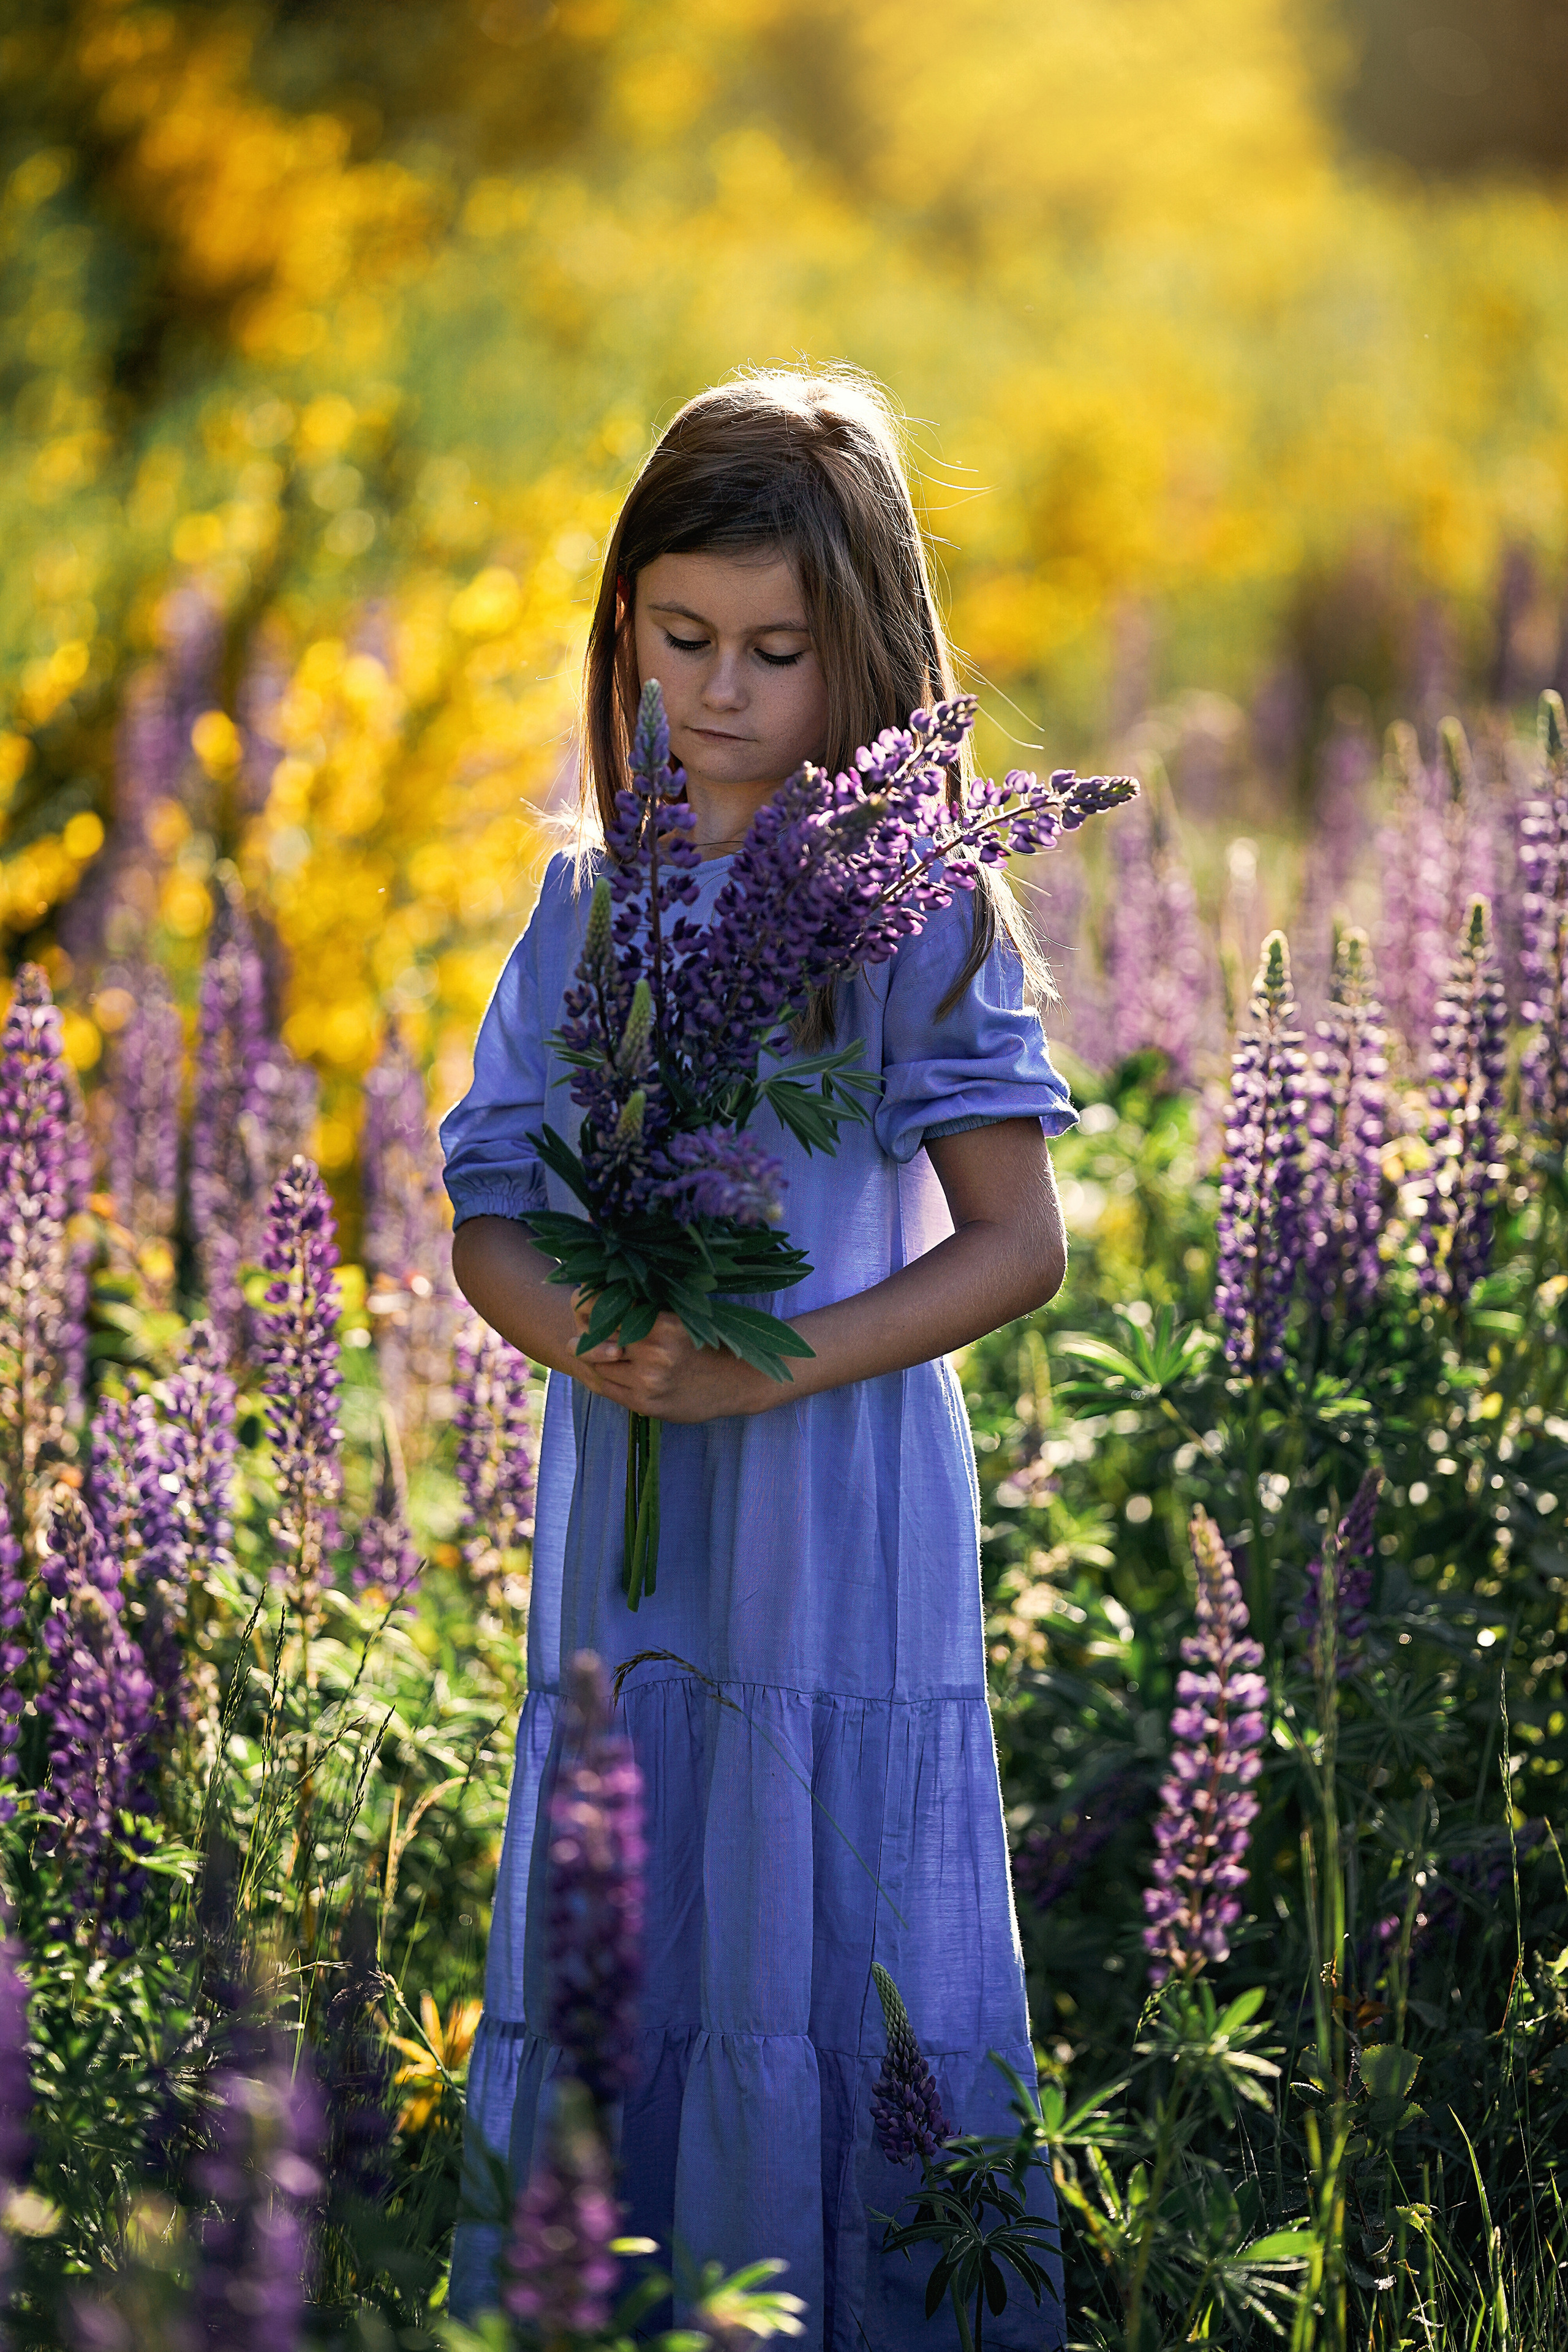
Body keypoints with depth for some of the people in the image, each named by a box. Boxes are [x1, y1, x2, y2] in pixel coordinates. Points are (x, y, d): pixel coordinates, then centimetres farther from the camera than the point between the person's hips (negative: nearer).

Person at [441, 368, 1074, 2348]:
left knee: (822, 1954, -2)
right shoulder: (591, 903, 8)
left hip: (842, 1520, -4)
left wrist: (766, 1366, -19)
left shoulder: (913, 909, -5)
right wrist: (580, 1334, -14)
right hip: (619, 1515, 4)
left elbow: (1015, 1242, -7)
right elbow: (488, 1211, 8)